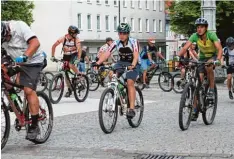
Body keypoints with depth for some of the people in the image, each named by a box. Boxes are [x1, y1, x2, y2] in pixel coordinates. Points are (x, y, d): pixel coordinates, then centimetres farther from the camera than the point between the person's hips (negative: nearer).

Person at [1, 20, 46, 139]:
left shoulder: (19, 26, -24)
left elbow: (35, 42, -33)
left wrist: (25, 56, -47)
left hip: (33, 61, -7)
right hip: (17, 62, 7)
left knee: (29, 90, -17)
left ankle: (34, 126, -13)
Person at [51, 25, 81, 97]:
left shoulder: (76, 39, -21)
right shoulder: (63, 38, -19)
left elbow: (79, 49, -32)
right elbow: (54, 46, -10)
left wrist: (78, 59, -45)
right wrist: (52, 56, -15)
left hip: (74, 55, -2)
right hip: (66, 55, 3)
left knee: (71, 65, -33)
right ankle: (69, 89, 10)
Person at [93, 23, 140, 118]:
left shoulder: (134, 42, -17)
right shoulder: (116, 43, -9)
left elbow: (136, 56, -30)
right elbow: (107, 53, -21)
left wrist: (132, 65, -51)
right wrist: (98, 63, -38)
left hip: (133, 64, -4)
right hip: (121, 62, 4)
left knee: (130, 82, -25)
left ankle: (132, 109, -27)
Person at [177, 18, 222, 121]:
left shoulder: (211, 35, -23)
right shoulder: (195, 36, -16)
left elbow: (219, 48, -34)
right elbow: (185, 48, -23)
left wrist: (217, 60, -51)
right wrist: (179, 57, -41)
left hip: (213, 56, -3)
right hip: (202, 57, 3)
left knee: (208, 66, -40)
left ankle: (211, 90, -19)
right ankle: (195, 112, -7)